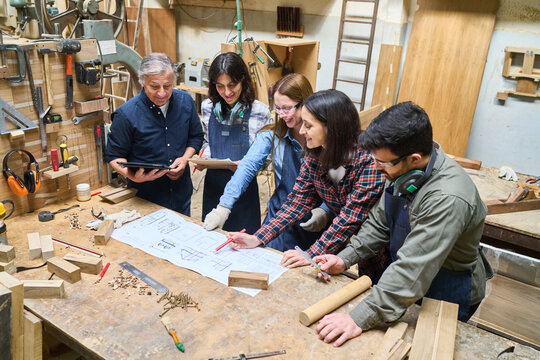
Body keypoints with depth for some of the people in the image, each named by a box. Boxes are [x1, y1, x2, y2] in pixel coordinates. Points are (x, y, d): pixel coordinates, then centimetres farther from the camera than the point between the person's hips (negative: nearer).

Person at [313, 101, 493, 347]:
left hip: (448, 294, -7)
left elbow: (412, 272, -39)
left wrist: (360, 319, -39)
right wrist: (345, 258, -10)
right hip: (405, 280, 7)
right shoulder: (403, 170, -12)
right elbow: (379, 223, 1)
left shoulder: (448, 199, -37)